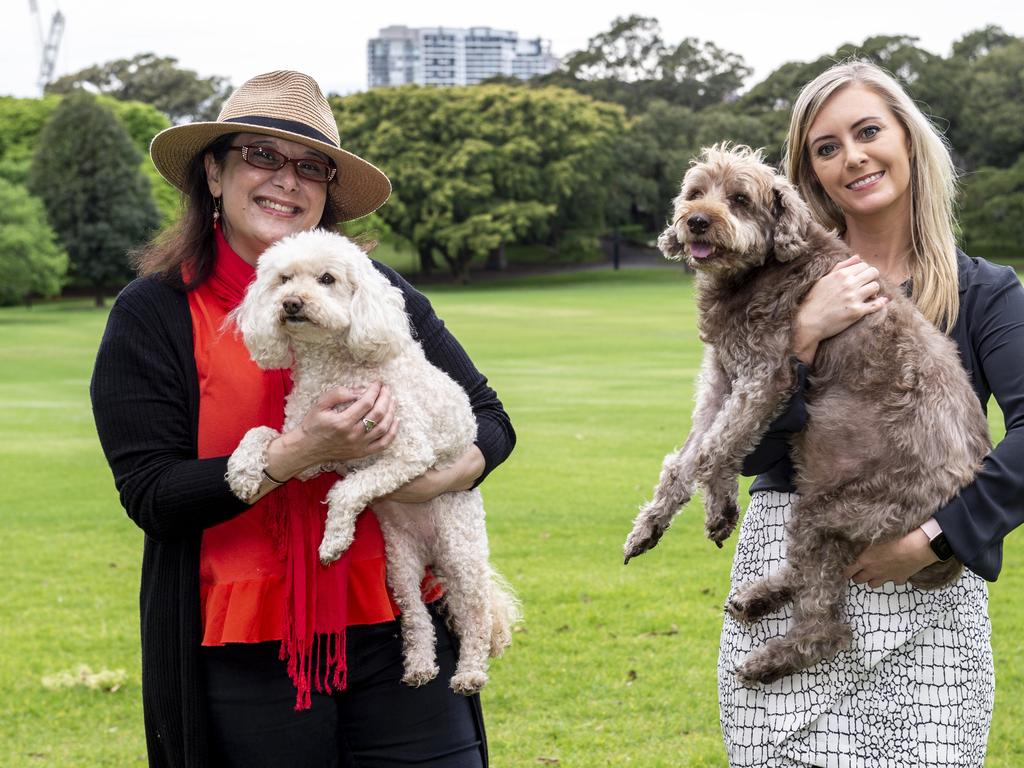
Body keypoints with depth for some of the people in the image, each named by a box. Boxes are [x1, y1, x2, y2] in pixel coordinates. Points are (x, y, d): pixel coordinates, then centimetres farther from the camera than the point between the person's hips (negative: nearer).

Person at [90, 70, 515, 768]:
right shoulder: (153, 314, -1)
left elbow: (492, 421, 10)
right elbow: (151, 496, -8)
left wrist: (437, 476, -13)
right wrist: (301, 452, -20)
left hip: (396, 628, 2)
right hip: (247, 652, -2)